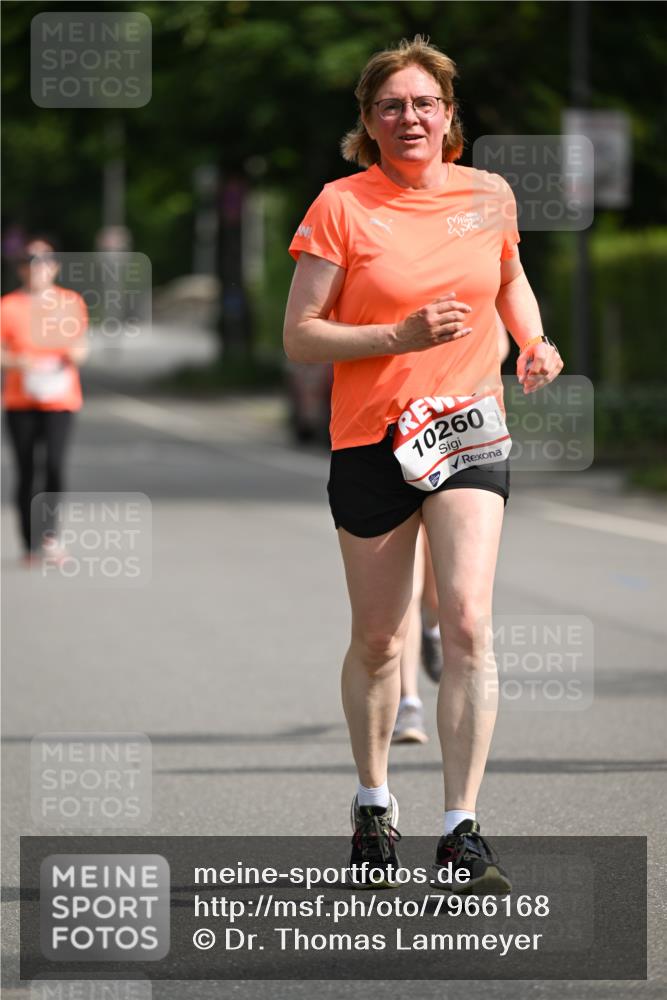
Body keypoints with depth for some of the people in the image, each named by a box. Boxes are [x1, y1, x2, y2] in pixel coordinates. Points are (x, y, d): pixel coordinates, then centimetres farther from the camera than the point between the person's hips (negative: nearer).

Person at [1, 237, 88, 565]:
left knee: (54, 463, -20)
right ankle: (30, 545, 12)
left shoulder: (71, 303, 5)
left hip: (59, 398, 0)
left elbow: (80, 347, 15)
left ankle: (50, 532, -6)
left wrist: (76, 354, -8)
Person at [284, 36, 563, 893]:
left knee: (467, 622, -15)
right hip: (371, 438, -1)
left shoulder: (489, 195, 3)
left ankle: (461, 832, -14)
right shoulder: (341, 205, -6)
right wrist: (402, 337, -21)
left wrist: (533, 340, 5)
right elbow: (299, 337, -9)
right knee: (377, 641, 10)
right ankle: (373, 805, 33)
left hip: (469, 429, 1)